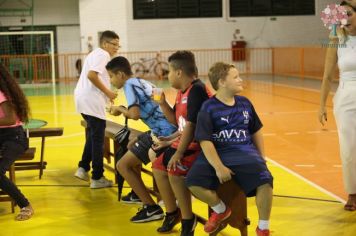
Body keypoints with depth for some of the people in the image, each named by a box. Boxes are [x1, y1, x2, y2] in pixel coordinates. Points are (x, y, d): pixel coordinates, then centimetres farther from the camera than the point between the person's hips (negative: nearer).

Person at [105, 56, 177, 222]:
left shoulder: (129, 84, -8)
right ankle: (138, 193, 42)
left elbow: (135, 115, -20)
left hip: (163, 133, -10)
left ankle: (152, 208, -6)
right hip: (169, 129, 10)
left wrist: (120, 109, -1)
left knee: (122, 165, -3)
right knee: (131, 146, 32)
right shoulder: (142, 82, 20)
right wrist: (122, 111, 15)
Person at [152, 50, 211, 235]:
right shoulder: (182, 92, 9)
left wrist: (179, 153, -24)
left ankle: (188, 219, -9)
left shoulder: (197, 90, -21)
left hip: (200, 144, -11)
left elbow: (191, 125, -25)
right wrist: (163, 104, 5)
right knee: (159, 167, 11)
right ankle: (172, 212, 25)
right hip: (185, 142, 11)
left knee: (175, 171, -26)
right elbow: (176, 121, 20)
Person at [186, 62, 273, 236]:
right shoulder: (208, 108, -5)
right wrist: (218, 167, -21)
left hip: (245, 151, 2)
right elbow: (205, 141, -12)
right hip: (217, 153, -2)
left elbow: (256, 131, 22)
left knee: (265, 181, -25)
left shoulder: (245, 103, 10)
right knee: (193, 183, -26)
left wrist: (262, 158, 16)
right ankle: (221, 210, 7)